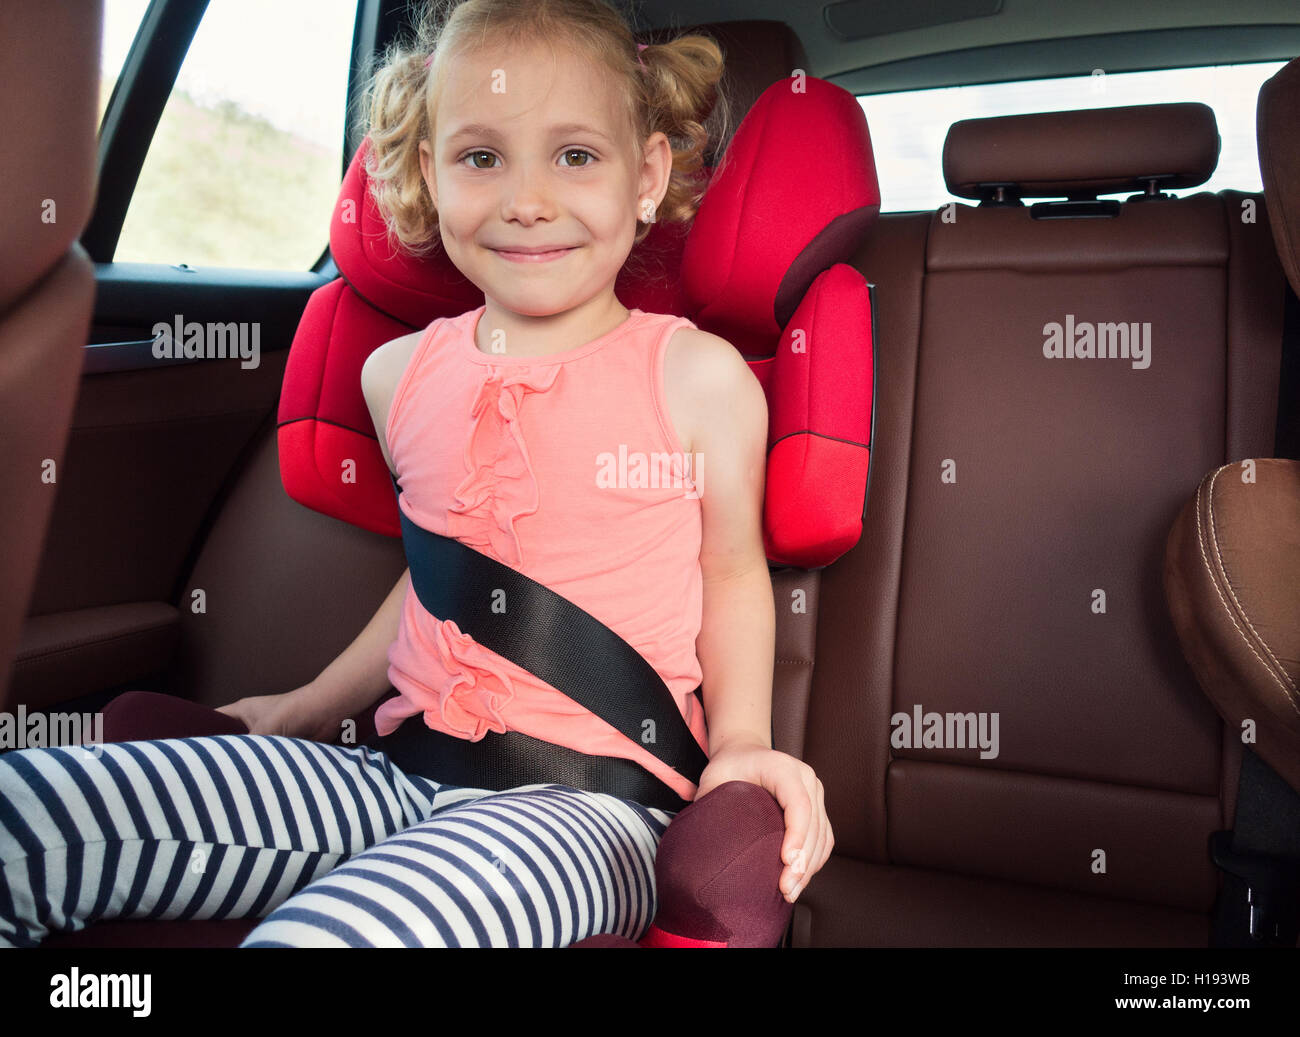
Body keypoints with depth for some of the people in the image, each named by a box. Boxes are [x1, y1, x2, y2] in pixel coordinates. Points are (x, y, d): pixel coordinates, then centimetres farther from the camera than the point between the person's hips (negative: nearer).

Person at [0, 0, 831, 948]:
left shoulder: (699, 376, -3)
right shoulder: (402, 373, 9)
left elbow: (732, 569, 10)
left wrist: (741, 741, -2)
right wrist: (306, 709, 27)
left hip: (587, 798, -4)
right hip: (398, 772, 5)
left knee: (323, 933, -37)